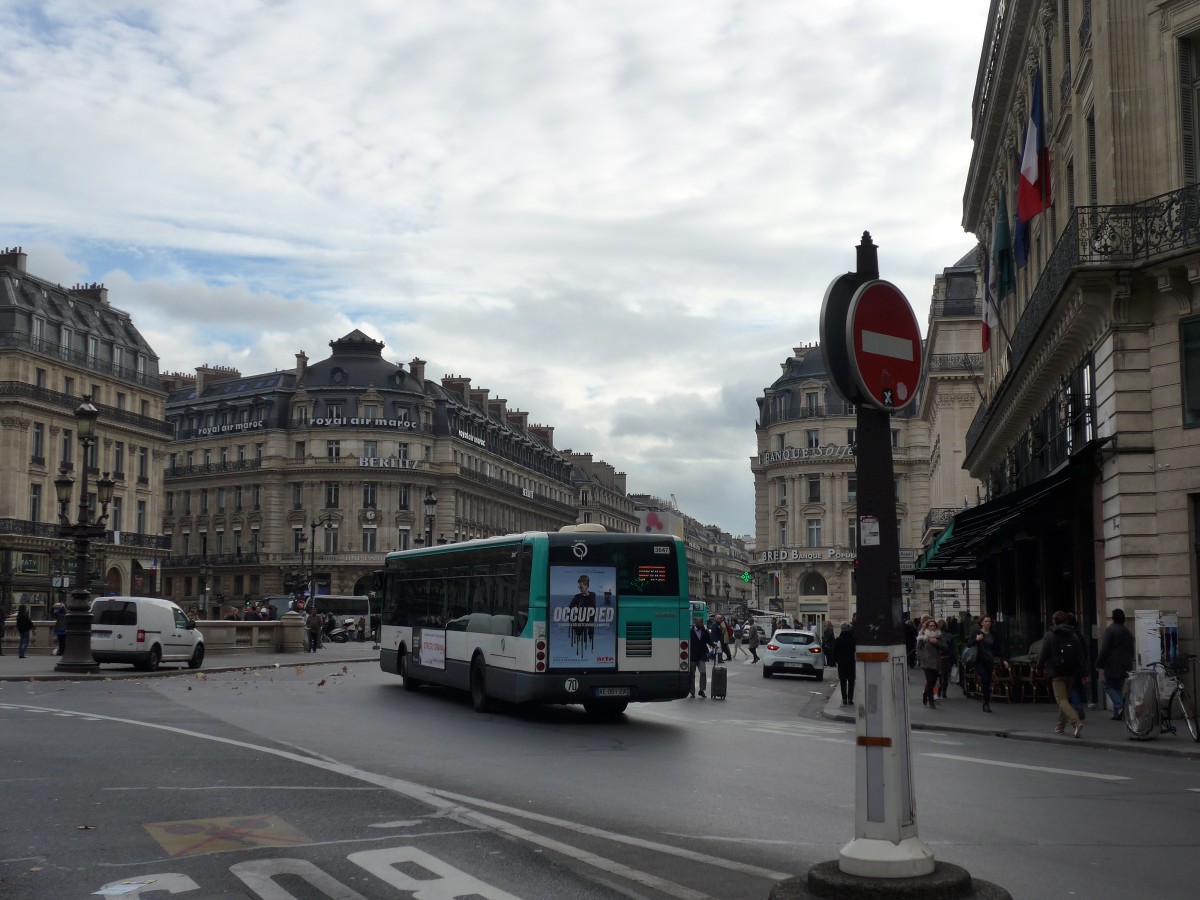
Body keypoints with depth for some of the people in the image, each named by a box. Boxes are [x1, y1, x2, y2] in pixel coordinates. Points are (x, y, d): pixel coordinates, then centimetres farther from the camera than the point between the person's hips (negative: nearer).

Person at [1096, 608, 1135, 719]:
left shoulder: (1110, 630, -10)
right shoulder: (1128, 632, 13)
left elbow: (1104, 650, -14)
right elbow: (1131, 651, 19)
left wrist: (1099, 663, -8)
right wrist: (1129, 665, 26)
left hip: (1112, 665, -6)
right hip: (1124, 667, 6)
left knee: (1108, 686, 2)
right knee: (1119, 688, 11)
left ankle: (1120, 706, -19)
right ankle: (1117, 713, 8)